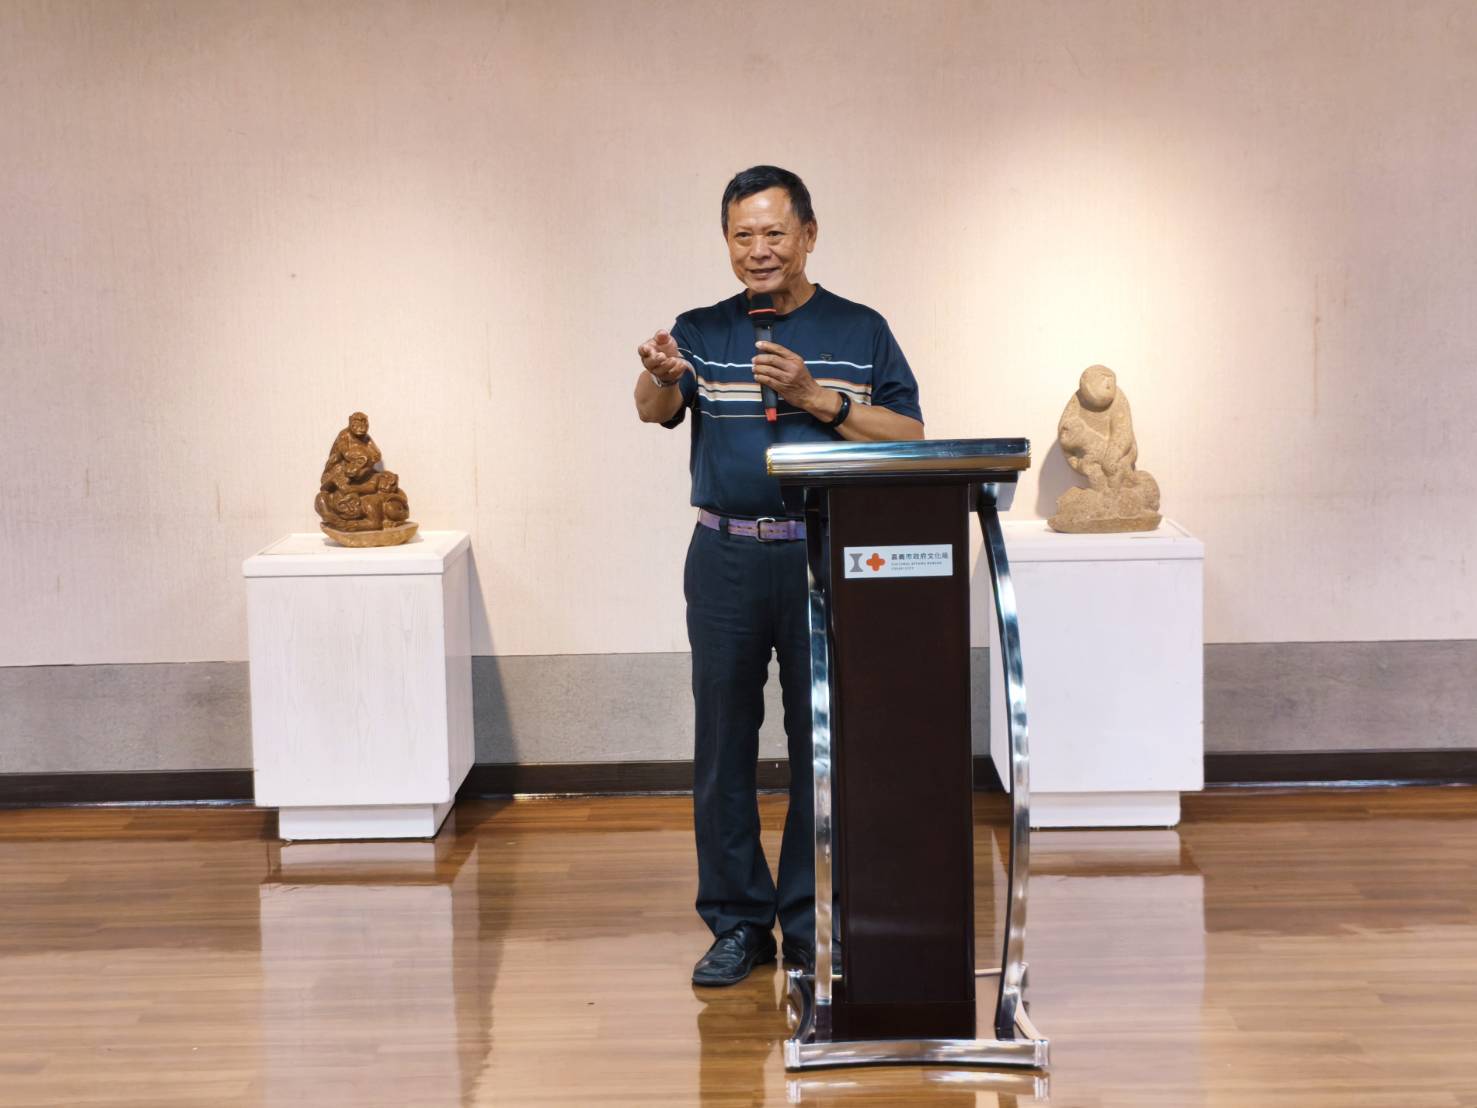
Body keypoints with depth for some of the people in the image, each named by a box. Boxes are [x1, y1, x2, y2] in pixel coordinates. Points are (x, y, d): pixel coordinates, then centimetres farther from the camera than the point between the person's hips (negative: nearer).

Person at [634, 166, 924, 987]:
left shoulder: (860, 332, 6)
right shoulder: (702, 333, 8)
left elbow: (909, 438, -2)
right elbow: (655, 409, -11)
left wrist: (816, 396, -13)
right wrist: (660, 377, -35)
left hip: (826, 559, -1)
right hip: (726, 558, 1)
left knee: (824, 744, 3)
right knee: (723, 743, 4)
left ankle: (813, 925, 14)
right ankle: (738, 923, 14)